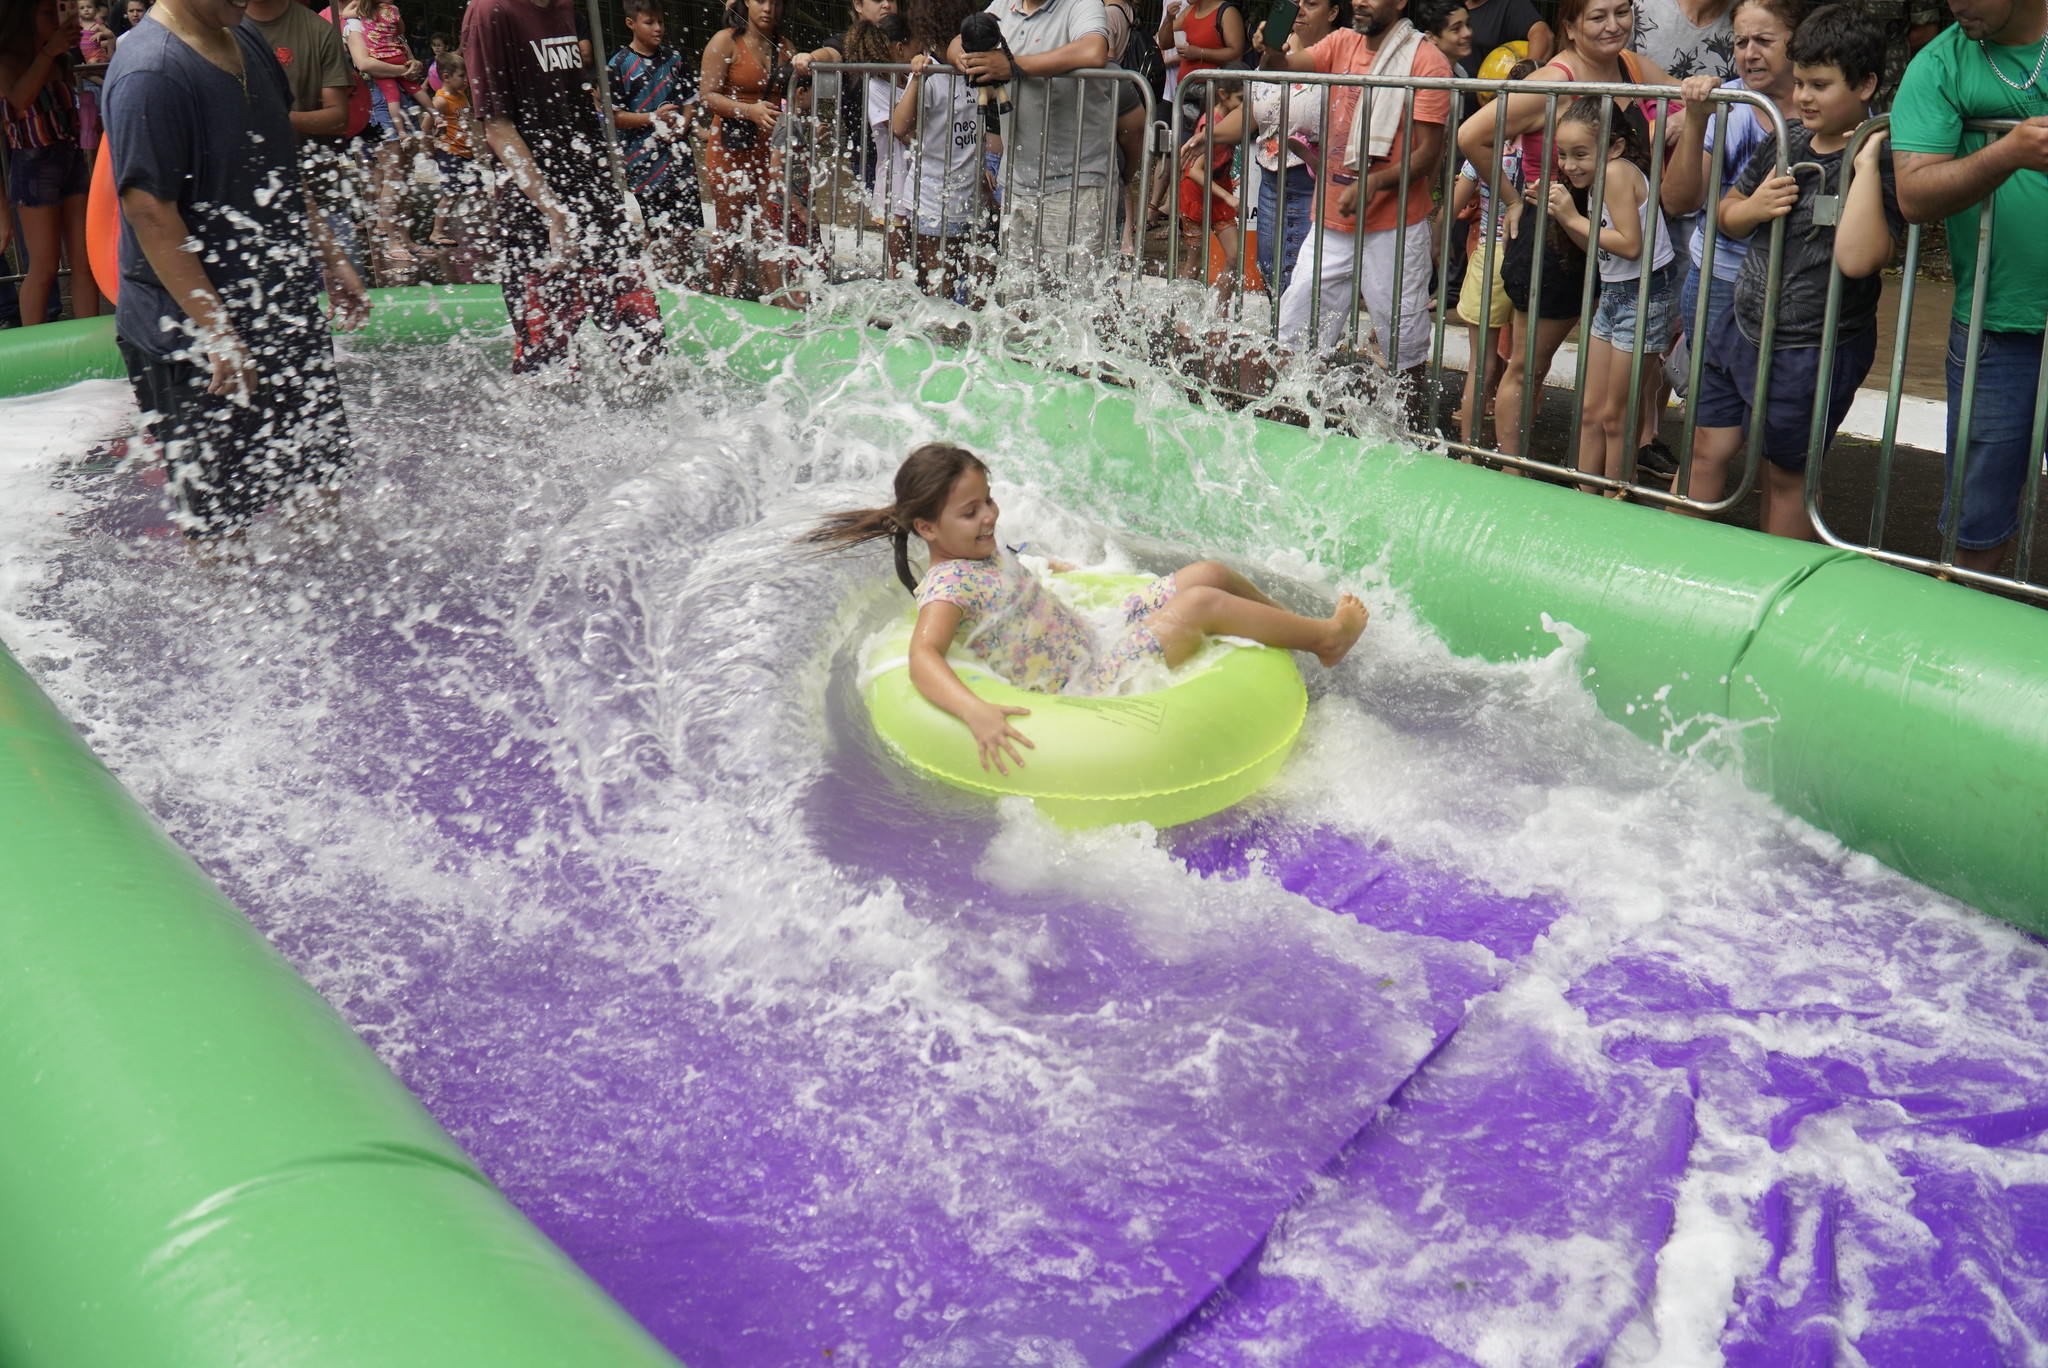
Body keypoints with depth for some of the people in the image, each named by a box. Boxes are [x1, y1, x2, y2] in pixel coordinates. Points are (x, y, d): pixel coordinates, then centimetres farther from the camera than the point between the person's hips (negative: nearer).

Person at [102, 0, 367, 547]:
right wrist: (217, 333, -25)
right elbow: (148, 210, -24)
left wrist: (332, 258, 17)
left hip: (284, 306, 9)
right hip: (193, 332, -9)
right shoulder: (150, 71, -21)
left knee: (320, 480, 18)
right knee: (219, 520, 3)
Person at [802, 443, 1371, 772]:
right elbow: (924, 658, -40)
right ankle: (1326, 636, 4)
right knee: (1201, 603, -17)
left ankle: (1291, 621, 33)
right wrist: (978, 713, -54)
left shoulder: (985, 551, 7)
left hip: (1100, 638, 10)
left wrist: (1050, 571, 31)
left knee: (1210, 571, 6)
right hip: (1089, 691, -10)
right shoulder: (946, 588, -23)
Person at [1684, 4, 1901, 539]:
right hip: (1741, 328, 6)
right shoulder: (1787, 140, 4)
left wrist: (1866, 166, -31)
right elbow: (1726, 215, 16)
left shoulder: (1881, 165, -16)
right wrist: (1753, 207, -7)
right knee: (1707, 450, 11)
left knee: (1785, 475, 8)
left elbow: (1857, 259, -32)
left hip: (1814, 352, -6)